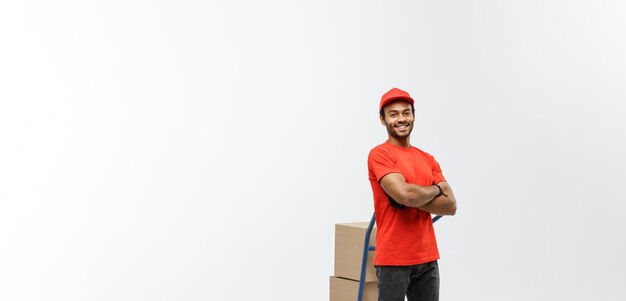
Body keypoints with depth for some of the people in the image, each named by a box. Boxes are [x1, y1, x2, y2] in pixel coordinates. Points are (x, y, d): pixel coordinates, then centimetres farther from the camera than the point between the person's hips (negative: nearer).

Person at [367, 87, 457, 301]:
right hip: (393, 259, -6)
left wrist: (415, 198, -12)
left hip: (427, 258, 7)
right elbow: (404, 194, -24)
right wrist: (435, 190, -4)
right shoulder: (380, 155, -8)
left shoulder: (428, 160, 12)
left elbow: (451, 206, 3)